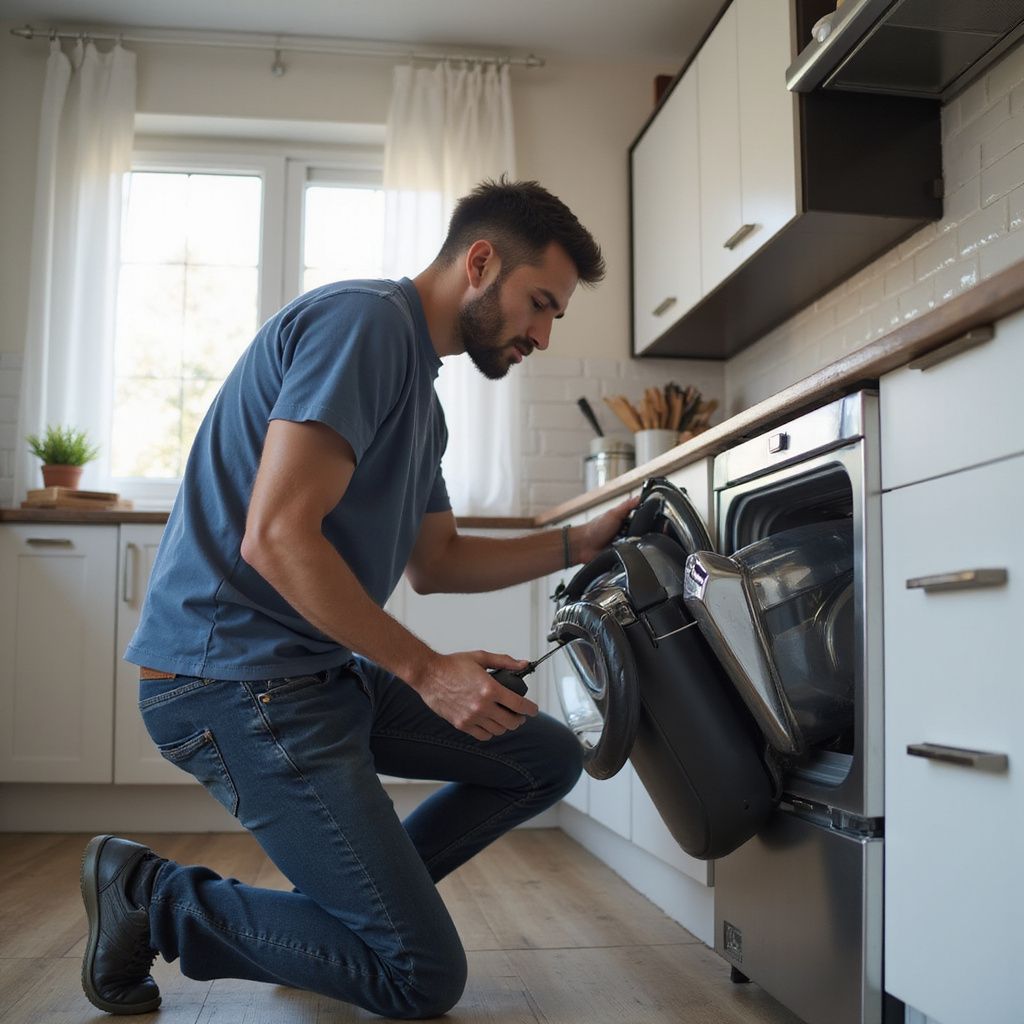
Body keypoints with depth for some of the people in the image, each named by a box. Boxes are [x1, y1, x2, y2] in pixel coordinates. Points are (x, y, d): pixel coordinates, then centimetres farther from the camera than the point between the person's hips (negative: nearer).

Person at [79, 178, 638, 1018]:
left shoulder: (419, 390, 17)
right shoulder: (363, 320, -15)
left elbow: (437, 563, 22)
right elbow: (276, 538, -24)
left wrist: (581, 544, 13)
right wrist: (426, 670, -18)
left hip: (323, 670, 10)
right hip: (235, 675, -10)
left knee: (549, 759, 10)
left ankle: (344, 895, 12)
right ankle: (149, 895, 4)